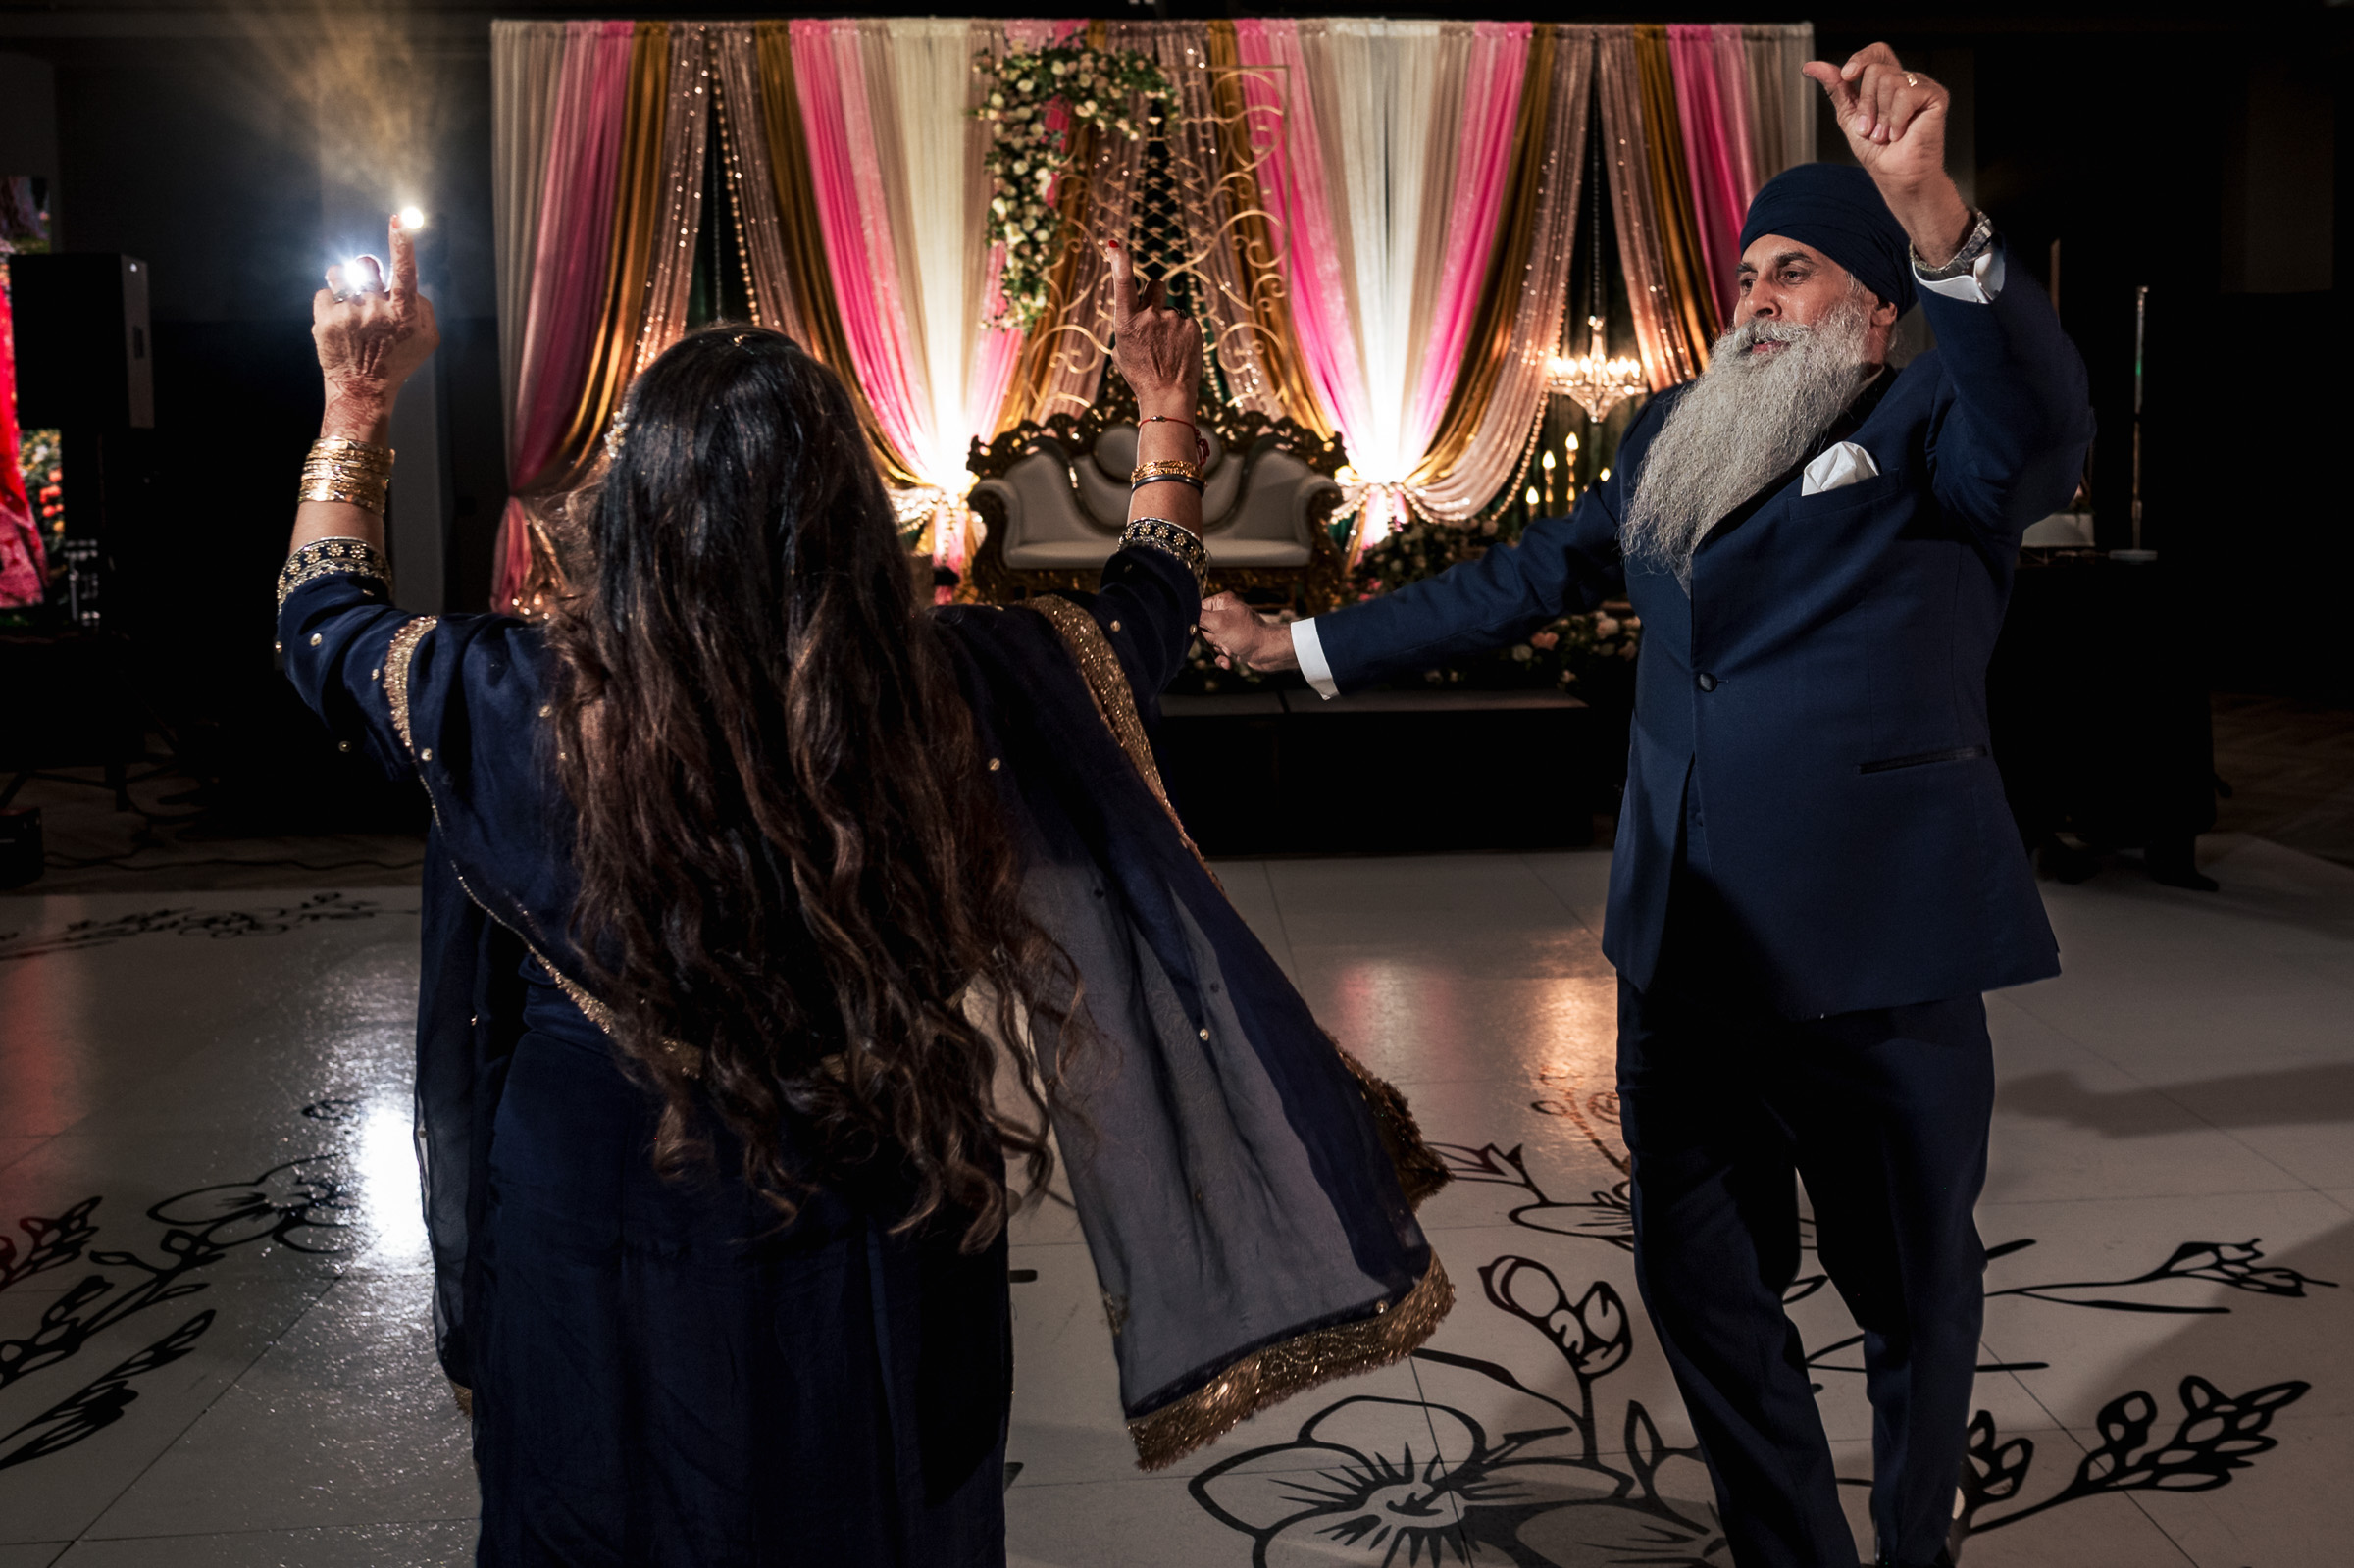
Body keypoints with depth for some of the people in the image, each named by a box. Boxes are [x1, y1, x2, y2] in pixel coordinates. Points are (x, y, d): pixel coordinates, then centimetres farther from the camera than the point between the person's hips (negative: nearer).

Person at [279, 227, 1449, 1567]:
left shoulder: (537, 709, -22)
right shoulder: (955, 694, -19)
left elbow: (325, 624, -1)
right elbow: (1153, 604, 2)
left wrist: (357, 402, 11)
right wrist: (1166, 403, 17)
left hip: (608, 1298, -1)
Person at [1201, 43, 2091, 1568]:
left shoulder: (1931, 432, -4)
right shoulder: (1678, 436, 14)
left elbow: (2042, 423, -27)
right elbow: (1523, 580, 21)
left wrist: (1937, 218, -43)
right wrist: (1307, 644, 24)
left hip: (1875, 952, -5)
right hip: (1685, 945, 6)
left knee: (1914, 1289, 12)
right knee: (1701, 1277, 14)